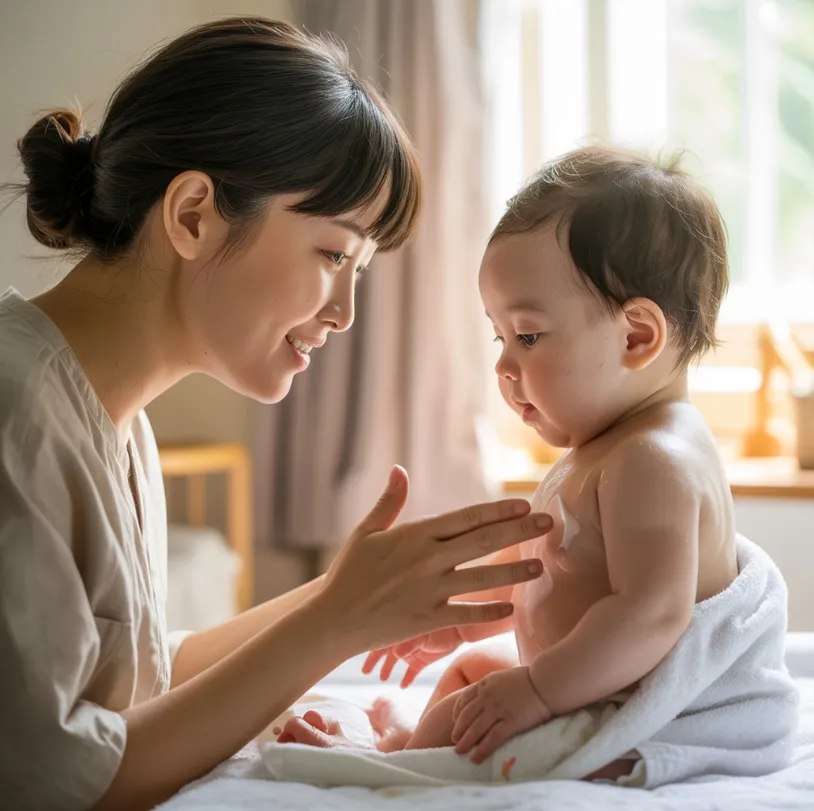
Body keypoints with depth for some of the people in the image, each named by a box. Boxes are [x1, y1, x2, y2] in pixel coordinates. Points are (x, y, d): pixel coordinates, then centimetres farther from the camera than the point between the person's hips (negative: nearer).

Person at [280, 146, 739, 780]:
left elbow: (652, 615, -35)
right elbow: (535, 562, 23)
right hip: (593, 697, 12)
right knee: (471, 671, 28)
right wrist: (452, 621, 23)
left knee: (464, 716, -17)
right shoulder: (603, 449, 10)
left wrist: (537, 691, -32)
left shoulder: (654, 462, -27)